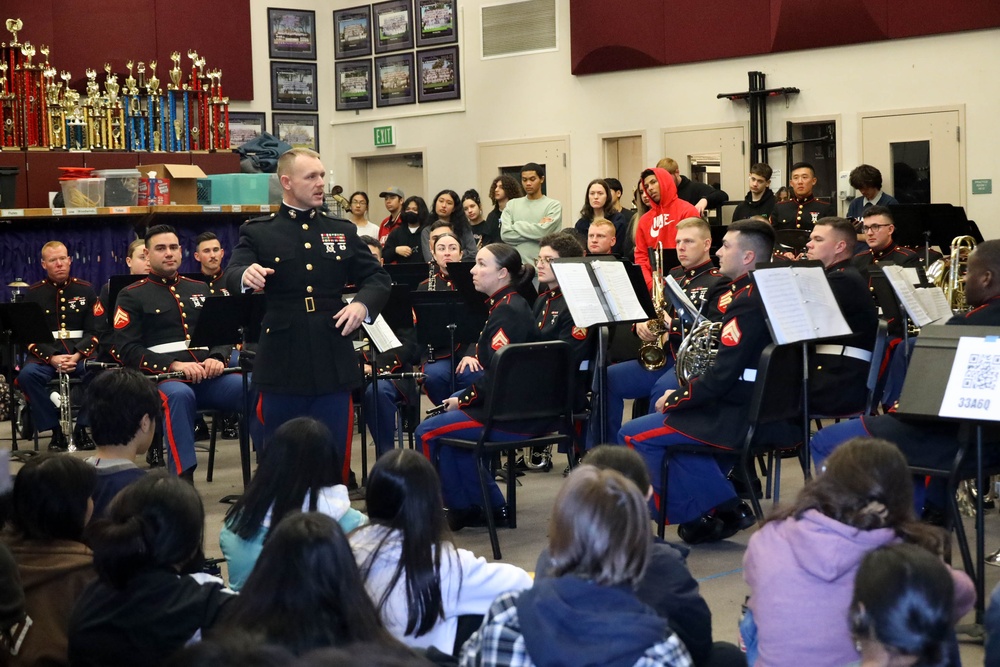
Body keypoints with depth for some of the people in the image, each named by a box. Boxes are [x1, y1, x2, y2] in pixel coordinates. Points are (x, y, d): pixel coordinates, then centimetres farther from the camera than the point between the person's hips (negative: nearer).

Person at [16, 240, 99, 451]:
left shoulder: (85, 290, 10)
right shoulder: (34, 293, 8)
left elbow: (94, 331, 4)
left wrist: (77, 355, -16)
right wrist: (51, 358, -18)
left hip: (80, 353, 0)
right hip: (45, 354, 0)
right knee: (27, 374, -33)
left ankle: (80, 426, -12)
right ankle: (55, 428, -17)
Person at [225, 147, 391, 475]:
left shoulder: (342, 232, 13)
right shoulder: (258, 233, 3)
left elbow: (377, 277, 15)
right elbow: (233, 276, -11)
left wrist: (363, 304, -7)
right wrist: (247, 276, -35)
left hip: (333, 365, 3)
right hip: (282, 366, -2)